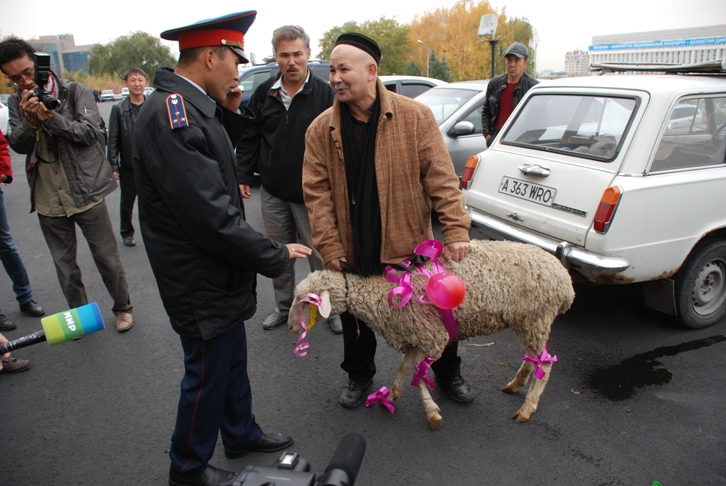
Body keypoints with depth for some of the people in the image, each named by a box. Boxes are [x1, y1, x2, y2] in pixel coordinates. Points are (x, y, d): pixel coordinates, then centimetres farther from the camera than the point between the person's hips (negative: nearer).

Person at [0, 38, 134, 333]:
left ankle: (122, 307, 26)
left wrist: (51, 118, -24)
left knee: (106, 257, 6)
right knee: (64, 264, 14)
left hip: (85, 192, -4)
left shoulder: (76, 92, -4)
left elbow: (91, 132, -13)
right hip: (48, 200, 4)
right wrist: (30, 121, -16)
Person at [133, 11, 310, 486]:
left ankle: (241, 433, 47)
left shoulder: (190, 106, 6)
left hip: (218, 272, 10)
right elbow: (211, 215, -29)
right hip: (199, 281, -10)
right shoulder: (171, 115, -26)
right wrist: (276, 255, -19)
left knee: (232, 360, 24)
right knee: (208, 373, 10)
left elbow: (215, 159, 19)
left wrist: (231, 114, 3)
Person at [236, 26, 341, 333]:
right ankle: (284, 307, 33)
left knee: (321, 256, 5)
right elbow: (249, 138, 12)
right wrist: (244, 175, 6)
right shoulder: (264, 94, 5)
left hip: (312, 194, -4)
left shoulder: (325, 94, -7)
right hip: (273, 192, 4)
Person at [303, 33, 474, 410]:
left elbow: (441, 178, -9)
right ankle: (359, 374, 45)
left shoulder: (415, 117, -8)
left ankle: (448, 372, 42)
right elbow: (317, 194, -5)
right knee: (356, 319, 18)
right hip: (353, 252, 2)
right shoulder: (321, 130, -3)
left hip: (411, 246, -1)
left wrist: (455, 230, -16)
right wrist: (330, 247, -10)